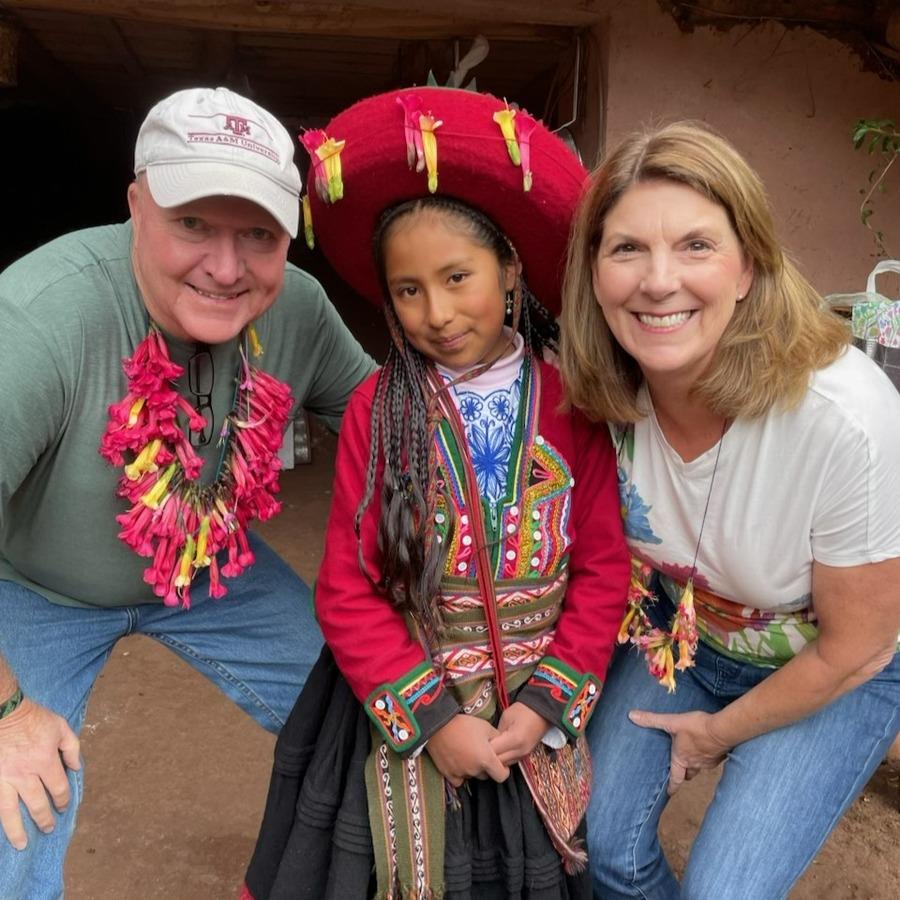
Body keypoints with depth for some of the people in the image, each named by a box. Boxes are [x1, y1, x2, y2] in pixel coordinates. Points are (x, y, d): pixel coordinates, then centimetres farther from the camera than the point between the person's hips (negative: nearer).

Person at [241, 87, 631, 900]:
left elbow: (602, 568, -6)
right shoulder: (377, 410, -11)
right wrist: (433, 716, -13)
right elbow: (348, 588, -10)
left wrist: (546, 703, -11)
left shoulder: (573, 404, -9)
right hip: (404, 713, -1)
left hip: (540, 717, 1)